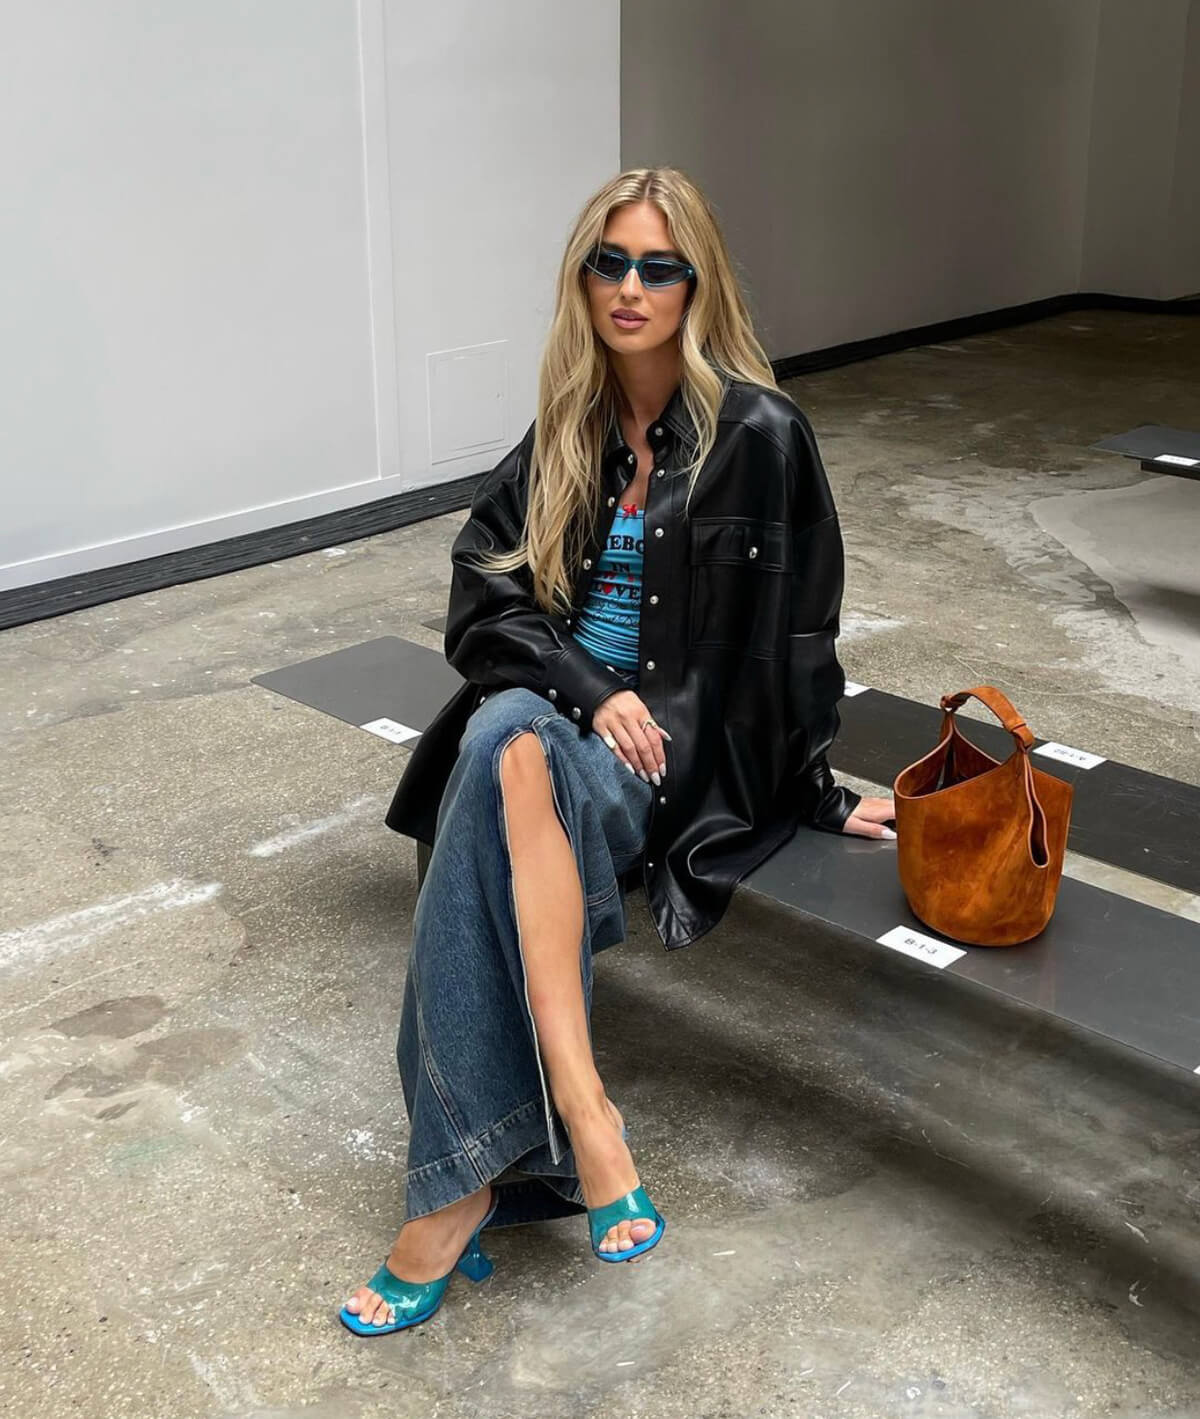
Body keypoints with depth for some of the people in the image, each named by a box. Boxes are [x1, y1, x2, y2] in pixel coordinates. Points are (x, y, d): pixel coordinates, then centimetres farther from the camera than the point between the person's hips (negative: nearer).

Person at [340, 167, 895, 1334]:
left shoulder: (758, 435, -3)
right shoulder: (566, 431, 11)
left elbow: (790, 637, 0)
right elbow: (482, 595, 4)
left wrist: (816, 794, 5)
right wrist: (591, 689, -12)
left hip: (684, 745, -4)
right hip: (557, 709, 4)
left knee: (511, 746, -36)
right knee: (511, 744, -34)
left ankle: (465, 1186, -34)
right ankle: (581, 1117, -39)